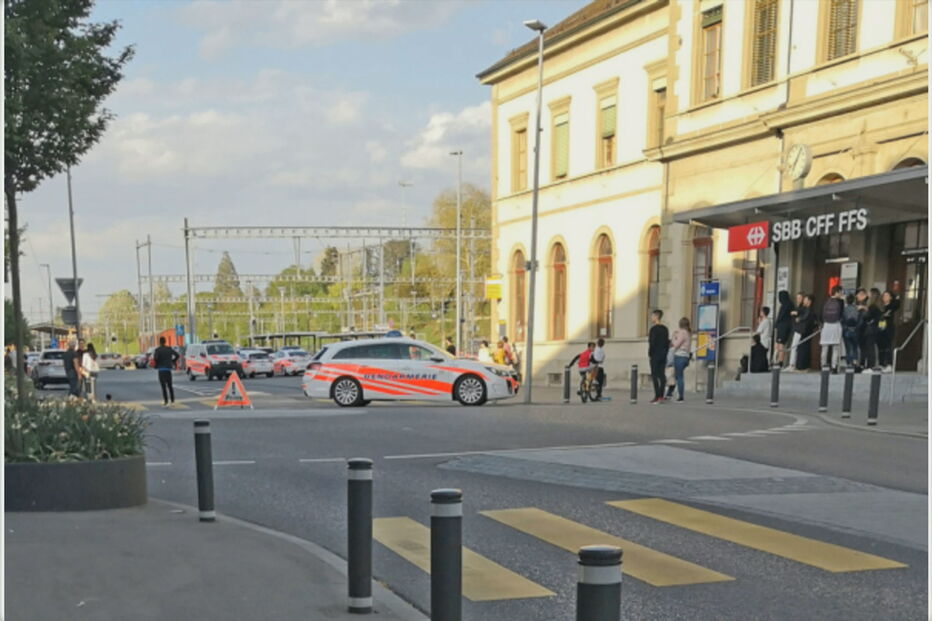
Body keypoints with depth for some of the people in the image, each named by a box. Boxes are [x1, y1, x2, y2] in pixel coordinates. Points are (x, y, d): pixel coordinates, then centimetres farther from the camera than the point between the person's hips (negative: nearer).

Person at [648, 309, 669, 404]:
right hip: (663, 355, 7)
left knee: (654, 376, -5)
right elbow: (667, 342, 14)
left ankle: (657, 397, -10)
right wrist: (665, 353, 17)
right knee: (662, 375, 7)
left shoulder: (654, 329, -11)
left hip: (655, 355, -7)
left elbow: (652, 343, -15)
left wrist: (649, 354, -7)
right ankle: (661, 397, 6)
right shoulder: (665, 329, 13)